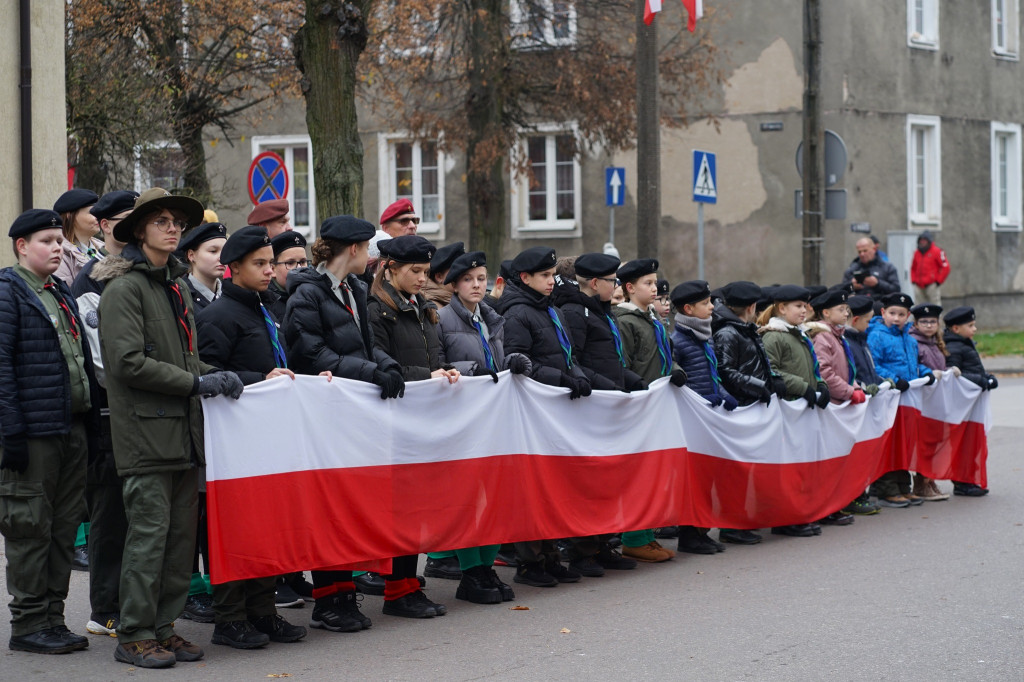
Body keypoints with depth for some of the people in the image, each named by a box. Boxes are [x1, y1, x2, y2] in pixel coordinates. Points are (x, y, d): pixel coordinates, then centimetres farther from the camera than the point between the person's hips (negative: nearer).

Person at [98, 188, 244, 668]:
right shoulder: (124, 290, -7)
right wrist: (196, 382, -14)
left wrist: (215, 375, 5)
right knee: (149, 533, -6)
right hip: (146, 430, -8)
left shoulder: (176, 286, 18)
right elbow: (128, 362, -16)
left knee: (181, 533, 8)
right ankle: (134, 634, 1)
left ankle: (163, 626, 16)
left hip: (183, 431, 8)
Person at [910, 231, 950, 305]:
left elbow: (945, 267, -6)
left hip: (931, 285, -6)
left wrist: (938, 281, -8)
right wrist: (913, 280, 13)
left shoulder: (937, 252, -4)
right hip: (919, 287, 6)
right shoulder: (917, 253, 14)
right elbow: (913, 268, 26)